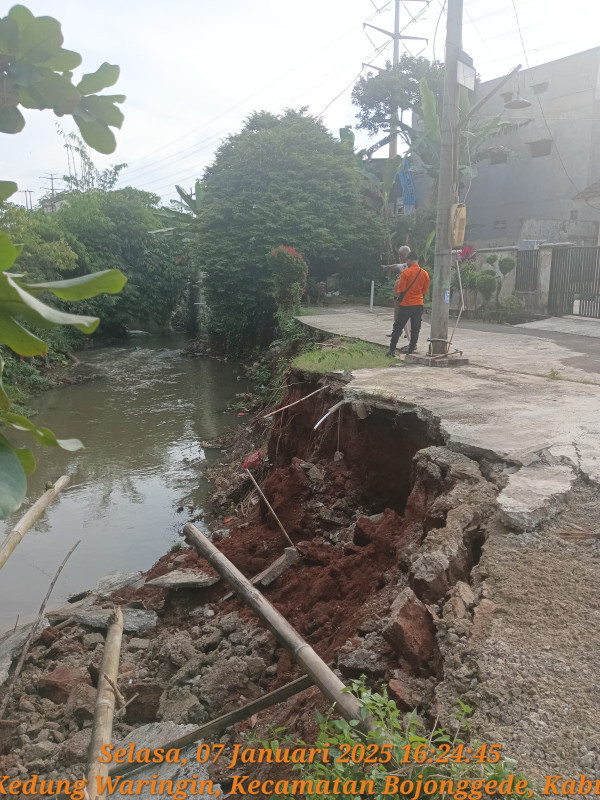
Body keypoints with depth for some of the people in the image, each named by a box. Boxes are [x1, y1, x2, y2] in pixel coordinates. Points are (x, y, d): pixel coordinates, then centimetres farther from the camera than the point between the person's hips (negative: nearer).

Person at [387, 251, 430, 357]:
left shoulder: (405, 273, -12)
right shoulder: (425, 274, 4)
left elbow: (401, 290, -11)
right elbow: (424, 291, 11)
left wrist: (398, 299, 8)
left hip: (406, 304, -4)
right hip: (419, 304, 4)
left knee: (397, 327, 4)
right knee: (415, 329, 7)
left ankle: (392, 350, 3)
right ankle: (411, 349, 8)